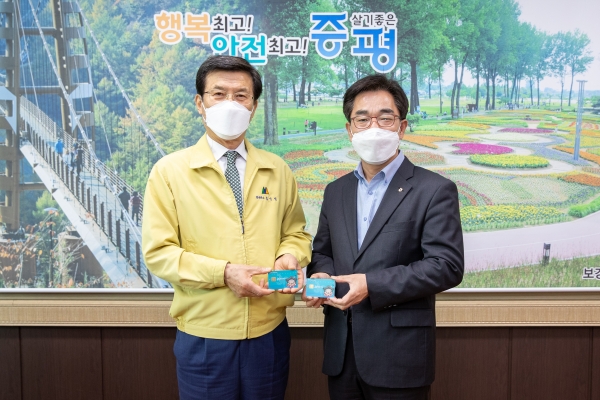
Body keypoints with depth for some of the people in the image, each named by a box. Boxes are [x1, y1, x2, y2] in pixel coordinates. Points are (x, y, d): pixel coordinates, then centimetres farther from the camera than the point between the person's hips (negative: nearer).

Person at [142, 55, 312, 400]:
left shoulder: (278, 171, 5)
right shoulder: (169, 171, -4)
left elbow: (296, 233, 12)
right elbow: (158, 252, -8)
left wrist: (290, 257, -10)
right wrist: (223, 272, -19)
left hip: (270, 333, 3)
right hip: (204, 338, -2)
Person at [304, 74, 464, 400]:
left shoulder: (435, 190, -7)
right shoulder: (335, 191, 11)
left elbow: (447, 266, -13)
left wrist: (372, 285, -20)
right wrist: (320, 276, -6)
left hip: (399, 354, -4)